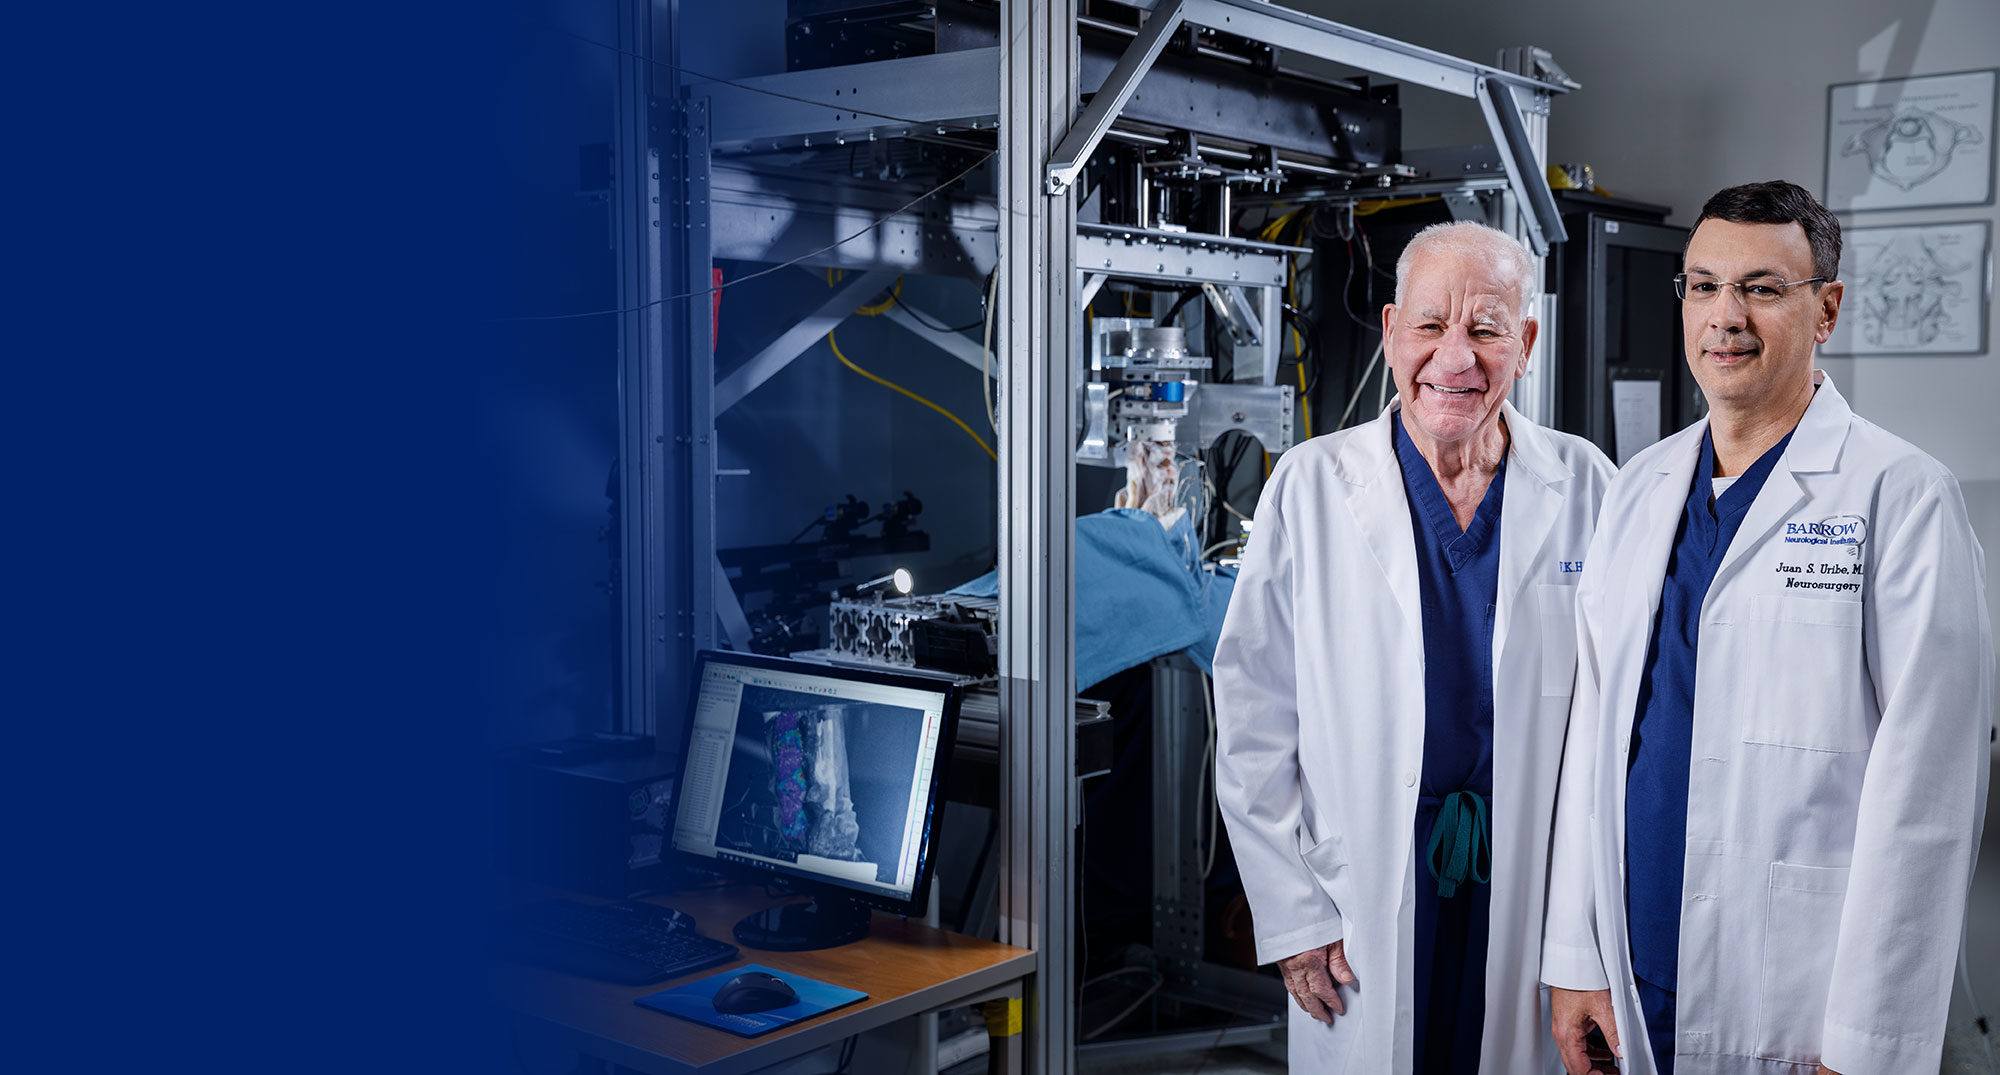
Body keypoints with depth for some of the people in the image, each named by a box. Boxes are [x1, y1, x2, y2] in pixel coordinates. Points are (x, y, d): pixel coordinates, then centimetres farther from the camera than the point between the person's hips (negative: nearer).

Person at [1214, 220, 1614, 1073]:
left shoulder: (1585, 488, 1)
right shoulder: (1312, 485, -3)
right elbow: (1254, 718, -3)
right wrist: (1291, 914, -5)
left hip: (1536, 894, 1)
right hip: (1365, 901, -1)